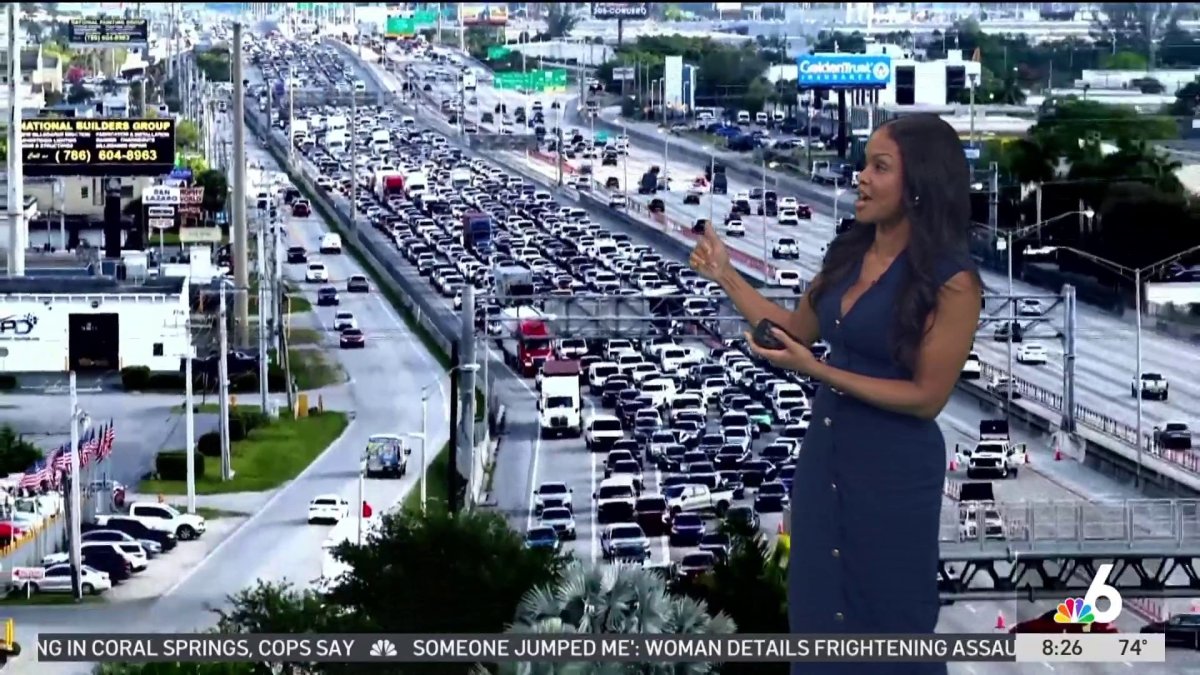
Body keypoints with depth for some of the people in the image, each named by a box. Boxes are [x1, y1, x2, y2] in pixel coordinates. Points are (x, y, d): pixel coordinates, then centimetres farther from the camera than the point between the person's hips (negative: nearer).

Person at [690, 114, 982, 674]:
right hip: (824, 451, 7)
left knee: (883, 617, 8)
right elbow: (797, 331, 15)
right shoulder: (847, 254, 2)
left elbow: (927, 397, -18)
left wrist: (816, 371, -24)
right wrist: (725, 276, 7)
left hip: (894, 469, -7)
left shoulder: (950, 281, -18)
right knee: (819, 605, 16)